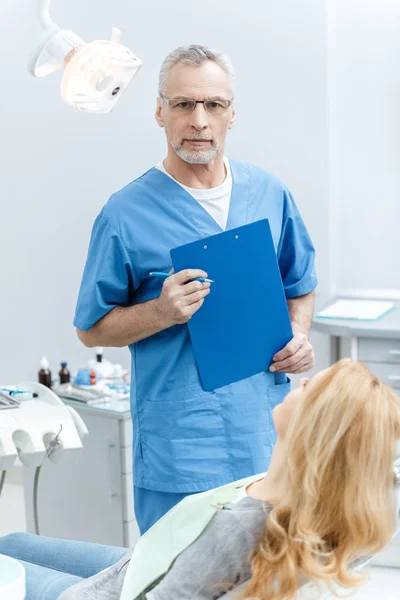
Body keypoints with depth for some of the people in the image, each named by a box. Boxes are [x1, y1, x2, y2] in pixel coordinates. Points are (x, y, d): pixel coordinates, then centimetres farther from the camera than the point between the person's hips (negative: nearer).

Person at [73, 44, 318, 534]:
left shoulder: (270, 194, 6)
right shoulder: (126, 213, -6)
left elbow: (300, 286, 19)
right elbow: (92, 328, -1)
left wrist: (298, 337, -1)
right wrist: (163, 312, -18)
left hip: (268, 440, 4)